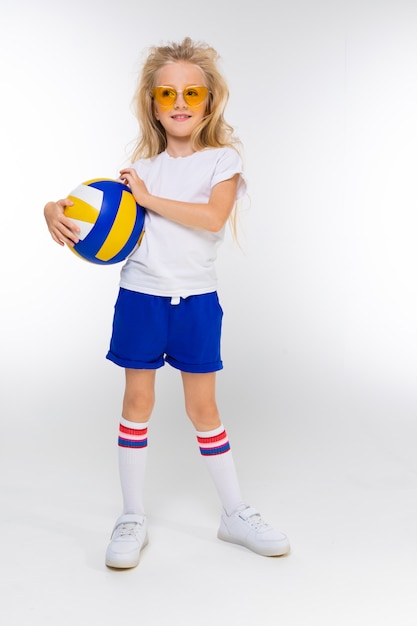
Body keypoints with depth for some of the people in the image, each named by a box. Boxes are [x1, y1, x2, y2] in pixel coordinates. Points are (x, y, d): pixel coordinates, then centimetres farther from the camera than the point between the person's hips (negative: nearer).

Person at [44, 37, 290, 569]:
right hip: (141, 295, 2)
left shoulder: (223, 158, -2)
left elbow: (213, 216, -20)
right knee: (137, 400, 7)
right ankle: (132, 518, 20)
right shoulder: (144, 166, 7)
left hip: (196, 300, -2)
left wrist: (150, 198, -17)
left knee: (203, 406, 5)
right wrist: (55, 209, -12)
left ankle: (235, 514, 22)